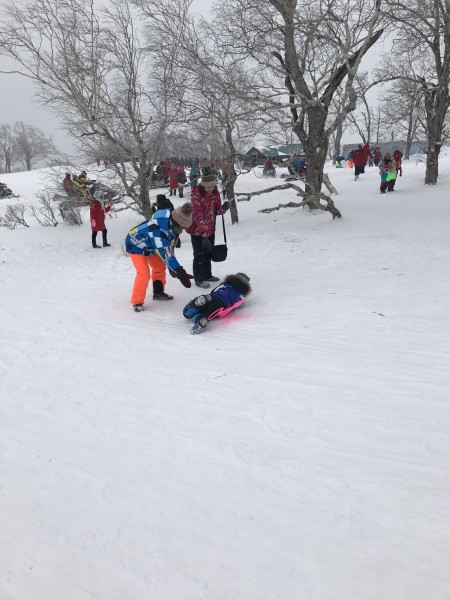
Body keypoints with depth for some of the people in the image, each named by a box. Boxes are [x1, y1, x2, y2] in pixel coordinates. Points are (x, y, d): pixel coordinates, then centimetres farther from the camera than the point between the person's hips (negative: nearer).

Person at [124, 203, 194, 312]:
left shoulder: (174, 223, -14)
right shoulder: (159, 228, -42)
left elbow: (170, 246, -2)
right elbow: (164, 252, -42)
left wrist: (172, 267, -3)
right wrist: (180, 272, -41)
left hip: (150, 245, 9)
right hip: (136, 245, -9)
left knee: (160, 267, 15)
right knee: (144, 273, -17)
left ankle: (158, 292, 32)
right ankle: (137, 302, -3)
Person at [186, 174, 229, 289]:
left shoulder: (215, 193, -2)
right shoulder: (196, 195, -22)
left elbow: (217, 210, 5)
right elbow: (198, 215, -26)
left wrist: (223, 208, -18)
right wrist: (203, 231, -31)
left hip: (210, 229, 7)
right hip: (197, 230, -7)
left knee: (208, 252, 19)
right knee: (199, 255, 0)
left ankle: (207, 275, 35)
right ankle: (199, 279, 11)